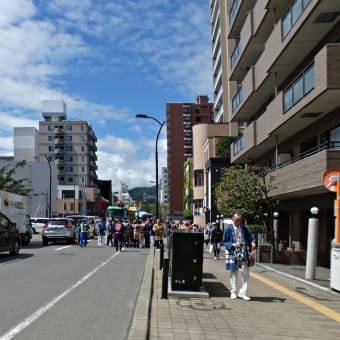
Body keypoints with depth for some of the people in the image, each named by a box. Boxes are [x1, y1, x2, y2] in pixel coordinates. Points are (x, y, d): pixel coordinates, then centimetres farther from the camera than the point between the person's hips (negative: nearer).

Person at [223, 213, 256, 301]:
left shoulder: (244, 228, 6)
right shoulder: (228, 229, -3)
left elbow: (251, 237, 9)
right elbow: (225, 241, -1)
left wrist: (253, 243, -12)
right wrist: (233, 244, -18)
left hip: (244, 253, 3)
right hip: (233, 253, -2)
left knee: (246, 273, -1)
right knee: (234, 273, 7)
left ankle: (242, 293, 10)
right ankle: (233, 292, 22)